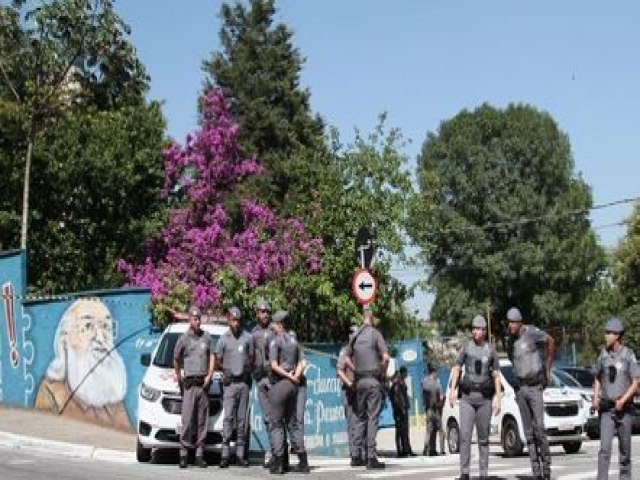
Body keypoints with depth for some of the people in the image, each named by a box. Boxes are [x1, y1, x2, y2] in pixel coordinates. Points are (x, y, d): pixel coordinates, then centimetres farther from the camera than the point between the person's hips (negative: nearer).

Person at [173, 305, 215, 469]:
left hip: (203, 384, 3)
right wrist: (178, 376, 17)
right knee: (187, 420, -8)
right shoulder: (184, 339, 1)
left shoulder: (206, 337, 10)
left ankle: (200, 455, 7)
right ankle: (183, 454, -5)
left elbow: (212, 356, 13)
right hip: (189, 384, -3)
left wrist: (209, 375, 3)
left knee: (202, 421, 3)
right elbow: (176, 359, 13)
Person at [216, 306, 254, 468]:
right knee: (228, 418, -9)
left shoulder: (248, 338, 8)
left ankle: (240, 454, 8)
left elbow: (251, 358, 13)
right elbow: (217, 362, 6)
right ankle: (225, 455, -10)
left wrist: (249, 367, -7)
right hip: (230, 383, -2)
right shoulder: (223, 339, 3)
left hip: (244, 382, 2)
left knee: (242, 419, 4)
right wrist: (224, 368, -14)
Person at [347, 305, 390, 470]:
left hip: (359, 381, 5)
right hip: (373, 380, -5)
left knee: (361, 417, 14)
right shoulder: (375, 333, -6)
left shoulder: (355, 336, 9)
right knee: (373, 417, -6)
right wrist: (382, 373, -1)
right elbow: (386, 357, -14)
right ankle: (371, 457, -9)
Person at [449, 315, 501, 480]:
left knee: (483, 438, 4)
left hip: (484, 398, 1)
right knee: (465, 435, -10)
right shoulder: (466, 347, 4)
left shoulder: (490, 350, 4)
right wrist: (453, 389, -7)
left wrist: (498, 398, -4)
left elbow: (496, 376, 4)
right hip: (467, 396, 0)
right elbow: (457, 369, 5)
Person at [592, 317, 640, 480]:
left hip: (624, 407, -2)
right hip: (606, 408, 2)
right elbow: (597, 379, 15)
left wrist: (623, 400, -18)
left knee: (625, 448, 8)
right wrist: (595, 397, 0)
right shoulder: (603, 354, 4)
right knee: (604, 447, -9)